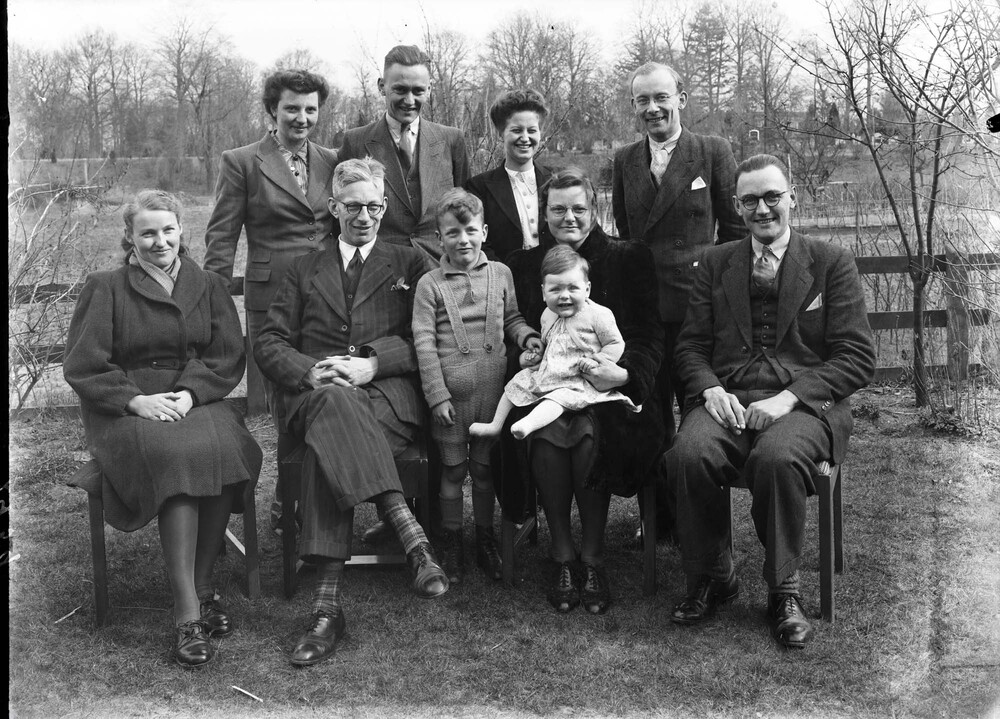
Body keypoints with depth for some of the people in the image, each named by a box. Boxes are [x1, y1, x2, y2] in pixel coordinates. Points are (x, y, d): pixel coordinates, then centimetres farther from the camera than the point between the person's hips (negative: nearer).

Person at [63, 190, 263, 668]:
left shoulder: (209, 286, 17)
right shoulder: (106, 288, 10)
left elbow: (228, 357, 8)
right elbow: (82, 366, 2)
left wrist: (190, 393, -11)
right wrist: (135, 399, -13)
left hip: (197, 399, 2)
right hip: (126, 408, -2)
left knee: (224, 450, -33)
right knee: (175, 457, -35)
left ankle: (202, 587, -18)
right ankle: (188, 612, -34)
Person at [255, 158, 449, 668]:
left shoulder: (408, 264, 22)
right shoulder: (305, 270, 26)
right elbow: (269, 343, 14)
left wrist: (372, 362, -11)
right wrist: (310, 373, -8)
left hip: (388, 393, -1)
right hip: (314, 393, 1)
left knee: (330, 444, -36)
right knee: (334, 404, -39)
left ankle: (327, 603, -41)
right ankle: (411, 537, -49)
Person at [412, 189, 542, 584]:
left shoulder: (501, 274, 6)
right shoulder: (430, 284, -3)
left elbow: (512, 318, 18)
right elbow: (424, 343, -6)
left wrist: (527, 335, -5)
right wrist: (437, 395, -11)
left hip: (492, 389, 2)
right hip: (451, 392, -2)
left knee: (485, 466, 13)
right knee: (453, 469, 7)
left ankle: (485, 537, 29)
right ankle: (451, 543, 22)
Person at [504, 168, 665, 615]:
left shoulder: (629, 259, 10)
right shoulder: (522, 264, 16)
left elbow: (650, 337, 3)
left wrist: (623, 373, -16)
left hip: (607, 391, -1)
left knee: (590, 436, -34)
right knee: (546, 433, -32)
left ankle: (593, 562, -18)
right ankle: (563, 560, -17)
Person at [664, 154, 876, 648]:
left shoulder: (831, 263, 7)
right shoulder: (715, 264, 17)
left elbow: (857, 358, 0)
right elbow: (691, 345, 14)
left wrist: (789, 397, -15)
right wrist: (712, 390, -9)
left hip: (805, 403, -2)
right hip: (728, 399, 2)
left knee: (778, 457, -36)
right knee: (689, 453, -30)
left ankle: (783, 591, -13)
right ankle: (712, 578, -7)